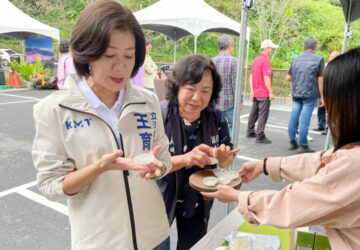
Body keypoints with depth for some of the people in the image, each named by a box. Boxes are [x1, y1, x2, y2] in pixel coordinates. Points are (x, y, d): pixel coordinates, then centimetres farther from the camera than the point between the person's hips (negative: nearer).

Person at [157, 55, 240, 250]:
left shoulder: (216, 119, -9)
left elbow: (226, 161, 1)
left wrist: (223, 158, -23)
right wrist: (184, 159, -38)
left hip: (198, 202, 3)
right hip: (160, 199, -3)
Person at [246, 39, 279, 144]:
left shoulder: (256, 59, 11)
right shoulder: (266, 60, -16)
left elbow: (251, 76, 15)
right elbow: (266, 78, -21)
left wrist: (252, 90, 18)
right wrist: (271, 92, -17)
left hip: (255, 92, 9)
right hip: (264, 93, -9)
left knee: (254, 112, 16)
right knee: (263, 114, -4)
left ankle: (250, 132, 24)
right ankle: (260, 136, -2)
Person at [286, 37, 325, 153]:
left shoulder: (296, 59, 9)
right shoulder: (318, 59, -4)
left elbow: (288, 77, 10)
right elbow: (320, 80, -8)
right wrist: (321, 97, -3)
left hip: (296, 94, 4)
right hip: (310, 94, -4)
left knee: (294, 118, 9)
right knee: (304, 120, -2)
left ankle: (292, 142, 17)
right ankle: (303, 146, 4)